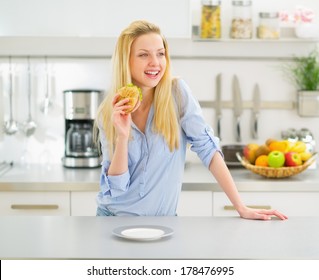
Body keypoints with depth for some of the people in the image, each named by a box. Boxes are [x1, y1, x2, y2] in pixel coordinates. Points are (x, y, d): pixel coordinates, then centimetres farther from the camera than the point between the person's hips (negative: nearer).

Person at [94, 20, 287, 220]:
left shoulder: (177, 91, -10)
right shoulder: (109, 112, -7)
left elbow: (207, 146, -11)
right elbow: (117, 186, -9)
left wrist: (241, 208, -15)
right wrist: (122, 136, -24)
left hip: (163, 219, -1)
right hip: (113, 217, 1)